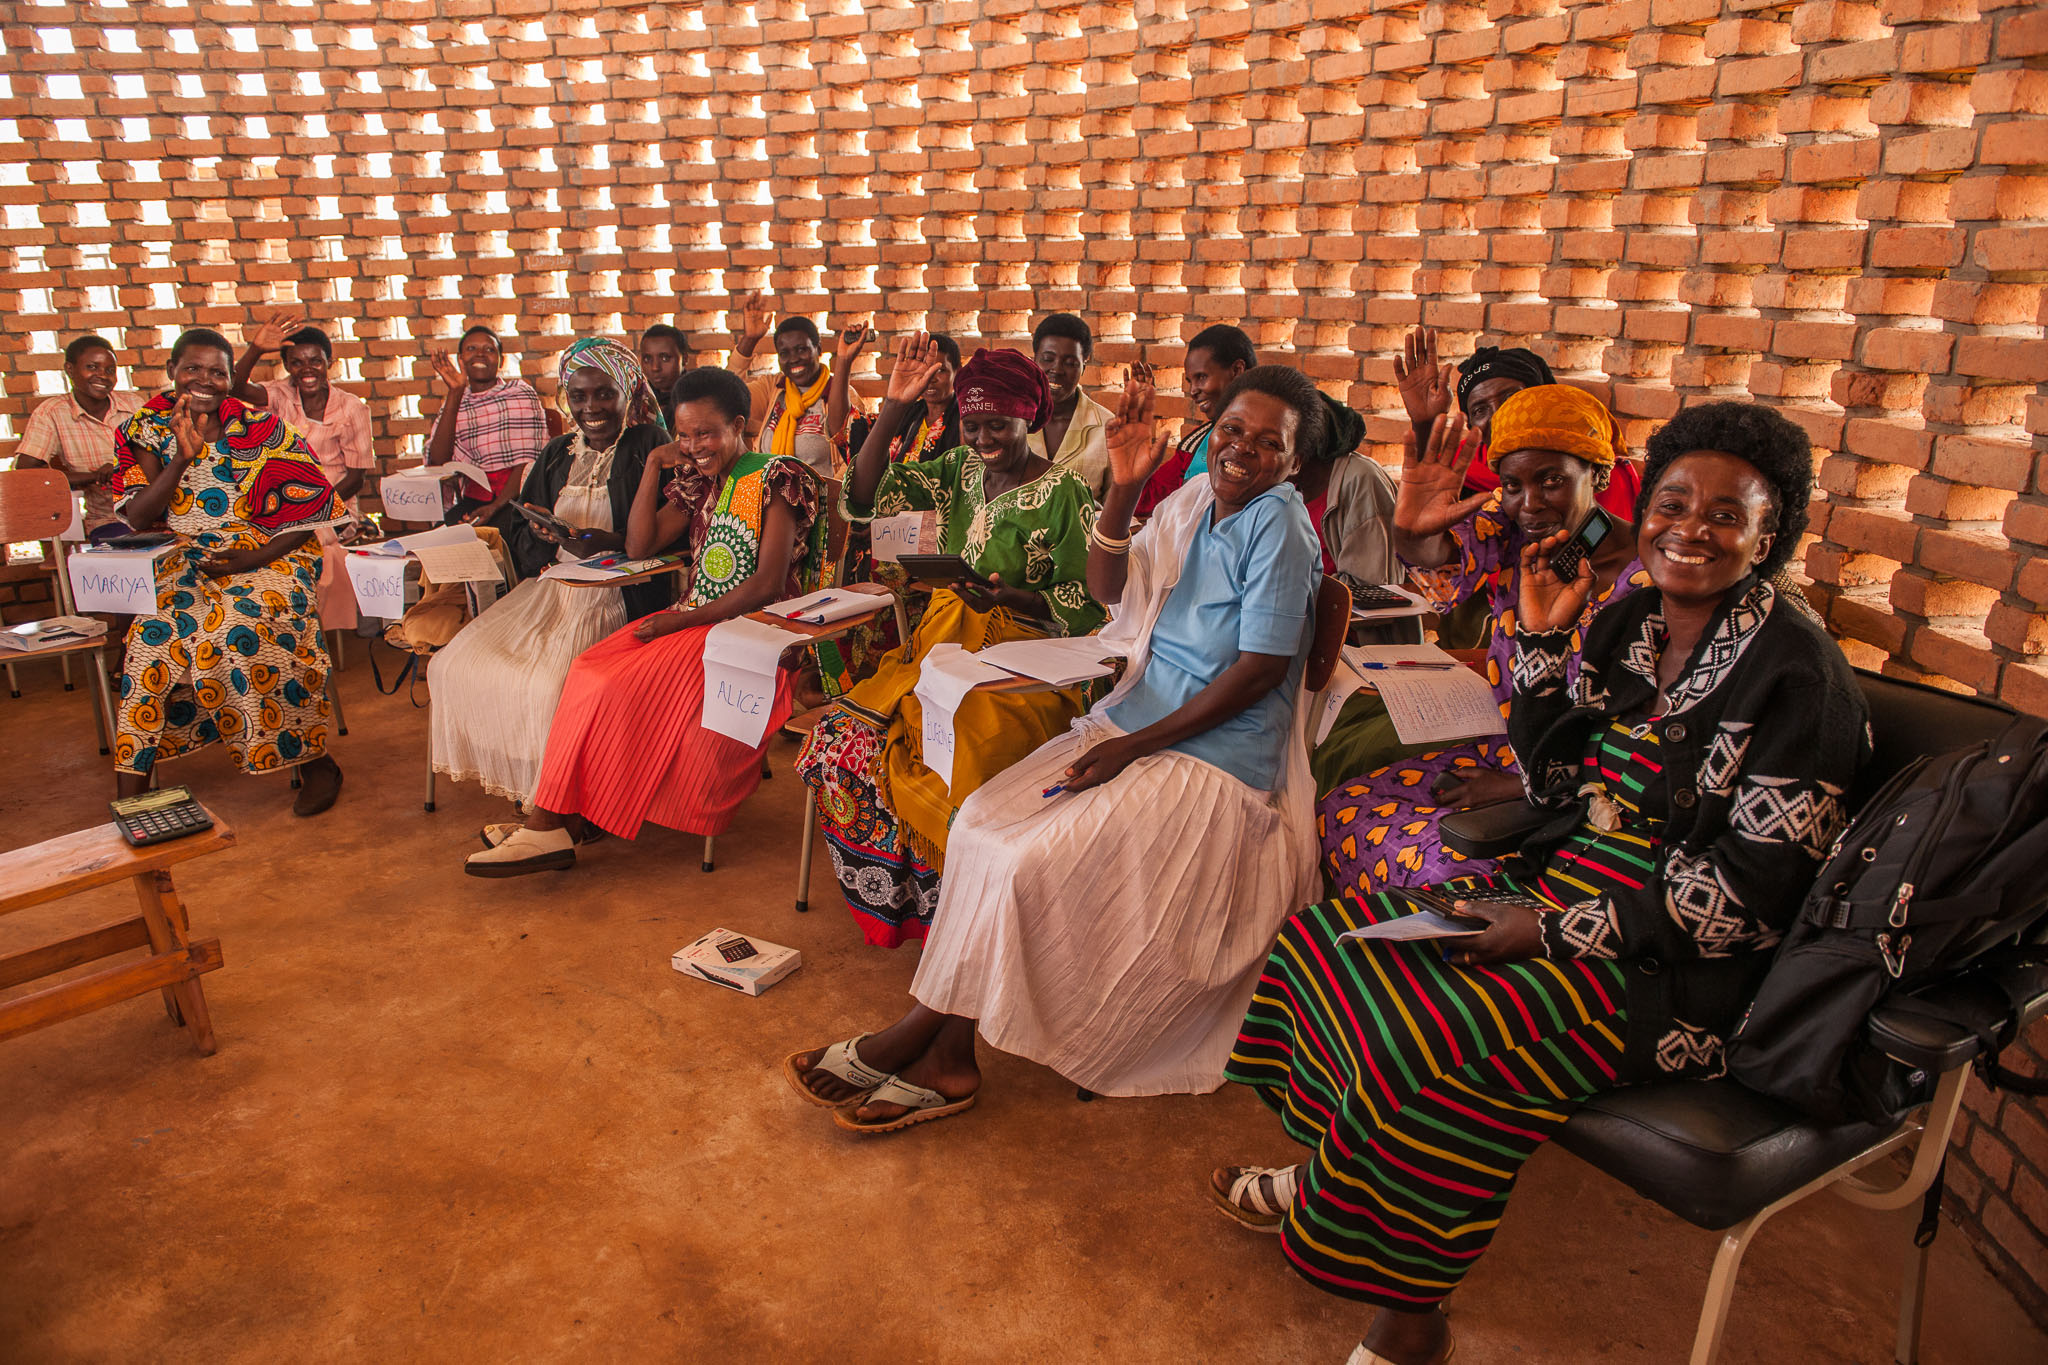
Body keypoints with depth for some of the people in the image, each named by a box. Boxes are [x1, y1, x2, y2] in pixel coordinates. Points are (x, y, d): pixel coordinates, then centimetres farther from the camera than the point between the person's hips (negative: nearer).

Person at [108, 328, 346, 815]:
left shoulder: (262, 429, -2)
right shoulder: (148, 429, 6)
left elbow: (313, 506, -6)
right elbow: (137, 518, -2)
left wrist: (252, 558, -17)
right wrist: (183, 457, -15)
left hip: (267, 556, -3)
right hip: (184, 562, 3)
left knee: (242, 633, -31)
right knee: (156, 634, -24)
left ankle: (314, 763, -18)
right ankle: (129, 795, -18)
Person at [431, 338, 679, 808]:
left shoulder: (652, 448, -4)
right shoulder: (558, 454, 16)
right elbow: (521, 539, 16)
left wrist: (609, 543, -26)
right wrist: (540, 531, -8)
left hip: (618, 594, -7)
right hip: (551, 586, 7)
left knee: (548, 681, -28)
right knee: (459, 662, -8)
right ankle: (515, 778, 7)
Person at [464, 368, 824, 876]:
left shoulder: (779, 477, -6)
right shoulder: (700, 480, 17)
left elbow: (768, 584, -14)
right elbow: (639, 546, 13)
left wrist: (687, 619, -16)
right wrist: (654, 467, 4)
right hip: (694, 620, 7)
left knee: (625, 686, -24)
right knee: (591, 669, -19)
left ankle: (554, 821, -14)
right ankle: (555, 822, -23)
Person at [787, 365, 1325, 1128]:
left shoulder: (1279, 523, -11)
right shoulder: (1195, 499, 10)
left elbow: (1263, 668, -16)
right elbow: (1107, 589, 7)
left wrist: (1134, 746, -17)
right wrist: (1123, 490, -10)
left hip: (1212, 761, -7)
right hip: (1134, 720, 7)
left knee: (1032, 861, -19)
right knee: (981, 822, -12)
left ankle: (920, 1033, 0)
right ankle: (945, 1058, -9)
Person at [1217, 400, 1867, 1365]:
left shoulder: (1797, 671, -14)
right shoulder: (1627, 623, 7)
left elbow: (1755, 891, -17)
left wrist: (1555, 931, -18)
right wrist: (1542, 641, 0)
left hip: (1679, 964, -8)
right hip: (1563, 893, 8)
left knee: (1434, 1035, -27)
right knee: (1330, 936, -3)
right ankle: (1329, 1179, 12)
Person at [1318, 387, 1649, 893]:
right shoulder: (1508, 524, -2)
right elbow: (1445, 571, -20)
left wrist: (1518, 786, -18)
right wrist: (1411, 533, -43)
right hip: (1498, 751, 6)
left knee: (1437, 862, -25)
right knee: (1341, 814, -6)